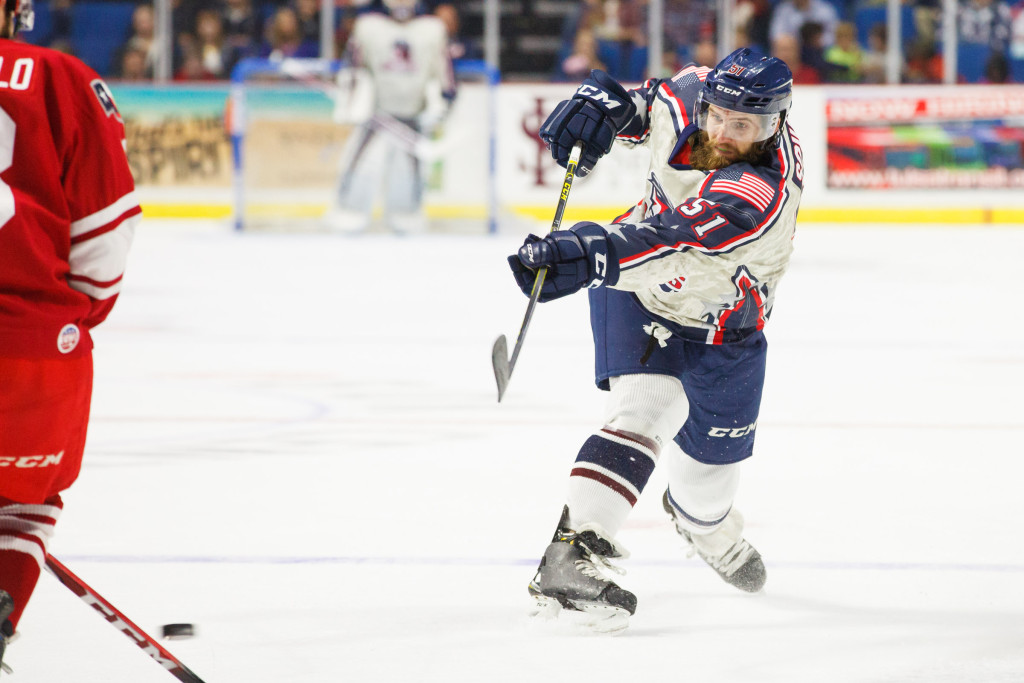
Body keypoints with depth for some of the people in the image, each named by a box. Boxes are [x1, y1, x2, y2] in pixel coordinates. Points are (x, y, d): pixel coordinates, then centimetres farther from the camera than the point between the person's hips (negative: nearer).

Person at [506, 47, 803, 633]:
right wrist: (611, 102, -14)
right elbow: (655, 98, 6)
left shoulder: (763, 194, -39)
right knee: (646, 408, -24)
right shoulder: (689, 100, -22)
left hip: (721, 326, -1)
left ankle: (704, 520, 53)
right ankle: (572, 554, -33)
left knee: (712, 461, 15)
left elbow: (674, 244, -55)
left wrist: (599, 253, -70)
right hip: (638, 296, 1)